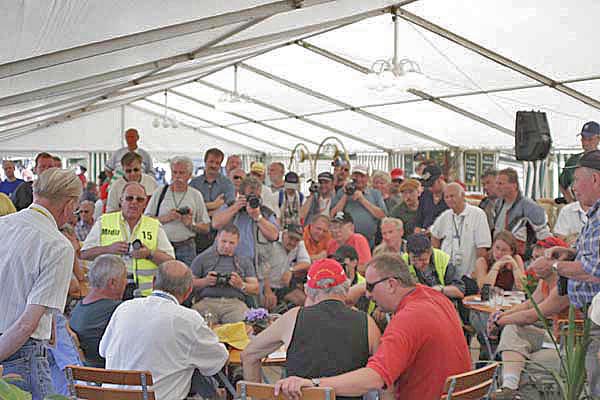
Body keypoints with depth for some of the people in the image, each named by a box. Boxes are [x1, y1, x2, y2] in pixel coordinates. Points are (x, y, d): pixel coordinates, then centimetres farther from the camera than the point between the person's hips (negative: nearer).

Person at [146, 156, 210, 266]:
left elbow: (206, 228, 8)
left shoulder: (196, 195, 9)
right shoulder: (159, 192, 8)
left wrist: (192, 224, -11)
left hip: (186, 247, 0)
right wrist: (165, 218, -11)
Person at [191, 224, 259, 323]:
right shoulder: (202, 258, 16)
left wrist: (241, 285, -6)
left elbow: (255, 289, 14)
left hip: (235, 302, 1)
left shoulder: (245, 261, 21)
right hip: (207, 301, -1)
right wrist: (205, 281, -7)